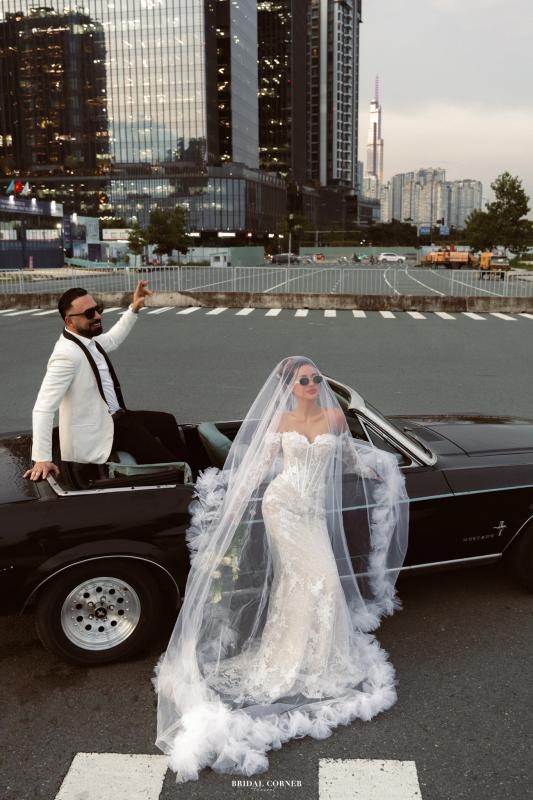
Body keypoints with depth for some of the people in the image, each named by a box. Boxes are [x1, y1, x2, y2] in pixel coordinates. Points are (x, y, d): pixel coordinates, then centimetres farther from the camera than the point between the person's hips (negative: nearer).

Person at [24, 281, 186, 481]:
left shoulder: (88, 340, 1)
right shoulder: (67, 353, -27)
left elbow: (112, 339, 27)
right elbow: (44, 408, -31)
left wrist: (134, 309, 19)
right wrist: (42, 459, -33)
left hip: (112, 417, 10)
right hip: (95, 434, -10)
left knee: (166, 422, 18)